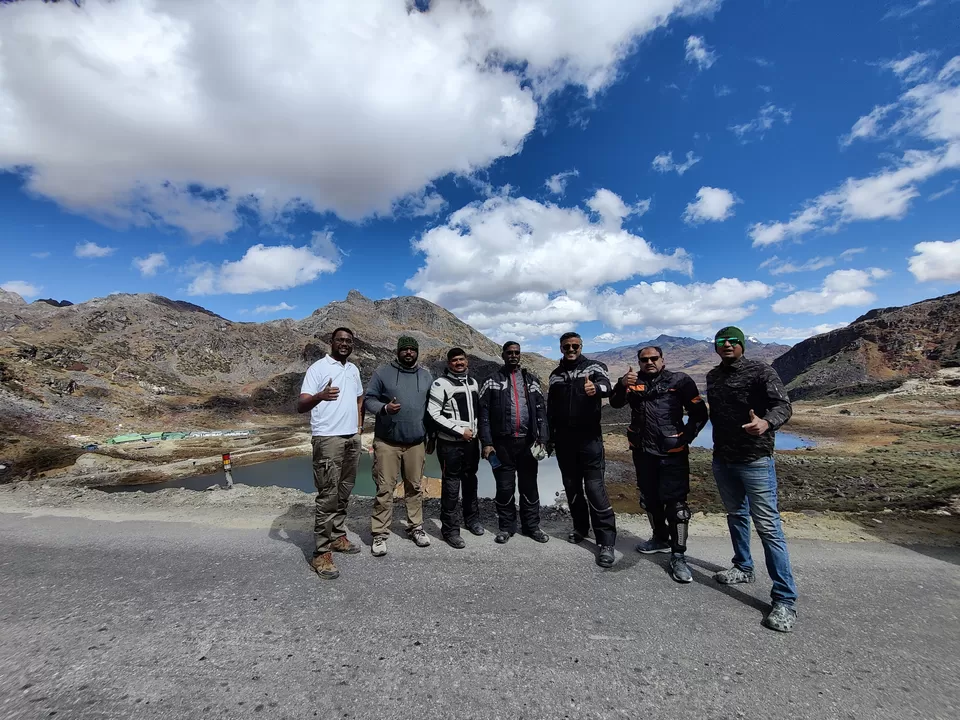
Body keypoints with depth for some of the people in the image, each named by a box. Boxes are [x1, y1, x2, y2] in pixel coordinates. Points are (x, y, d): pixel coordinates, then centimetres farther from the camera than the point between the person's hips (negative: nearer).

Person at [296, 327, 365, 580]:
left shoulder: (353, 369, 13)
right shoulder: (318, 368, -8)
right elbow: (301, 405, -17)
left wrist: (359, 425, 13)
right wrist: (320, 396, -38)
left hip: (352, 438, 7)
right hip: (328, 439, -7)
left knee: (344, 493, 15)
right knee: (328, 496, -5)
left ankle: (338, 536, 28)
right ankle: (321, 553, 5)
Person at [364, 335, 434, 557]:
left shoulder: (426, 376, 9)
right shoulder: (382, 372, -2)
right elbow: (369, 400, -1)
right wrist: (384, 408, -22)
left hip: (416, 443, 3)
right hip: (387, 442, -3)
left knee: (415, 487, 12)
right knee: (384, 489, 1)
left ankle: (416, 527, 26)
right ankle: (380, 534, 13)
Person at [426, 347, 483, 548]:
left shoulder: (473, 383, 11)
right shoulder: (440, 384, -11)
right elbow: (433, 415, -17)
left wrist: (478, 430, 8)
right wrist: (460, 431, -18)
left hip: (472, 441, 6)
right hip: (450, 444, -6)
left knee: (470, 482, 19)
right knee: (451, 486, 1)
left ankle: (472, 519, 37)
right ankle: (450, 529, 15)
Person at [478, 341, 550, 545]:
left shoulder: (531, 380, 10)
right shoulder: (493, 381, 2)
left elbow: (541, 410, 8)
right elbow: (484, 413, -3)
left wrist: (542, 438, 0)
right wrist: (486, 442, -9)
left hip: (527, 441, 2)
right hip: (503, 442, -2)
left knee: (529, 486, 11)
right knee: (505, 487, 6)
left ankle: (532, 526, 26)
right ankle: (506, 527, 22)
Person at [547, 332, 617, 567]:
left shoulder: (594, 367, 0)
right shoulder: (555, 375, 11)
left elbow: (606, 386, -23)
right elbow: (550, 409, 16)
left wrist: (596, 387, -47)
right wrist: (549, 438, 13)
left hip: (589, 438, -4)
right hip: (564, 440, 4)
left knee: (595, 488, -7)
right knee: (572, 486, 13)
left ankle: (606, 542, 0)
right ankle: (580, 528, 29)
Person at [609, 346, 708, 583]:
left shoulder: (680, 381, -2)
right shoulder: (633, 382, 7)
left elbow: (699, 413, -1)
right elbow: (615, 403, -9)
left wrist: (685, 438, -9)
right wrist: (622, 385, -28)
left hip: (672, 452, -4)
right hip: (642, 451, 4)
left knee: (675, 502, -3)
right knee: (649, 499, 17)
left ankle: (678, 555, 8)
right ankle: (660, 538, 36)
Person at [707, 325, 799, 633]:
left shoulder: (760, 371, -9)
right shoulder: (713, 376, 9)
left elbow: (783, 405, -21)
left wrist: (766, 422, -41)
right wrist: (719, 444, 13)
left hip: (755, 460, -6)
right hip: (722, 460, 6)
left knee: (768, 526, -4)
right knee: (736, 516, 19)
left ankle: (785, 600, 5)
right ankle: (743, 568, 37)